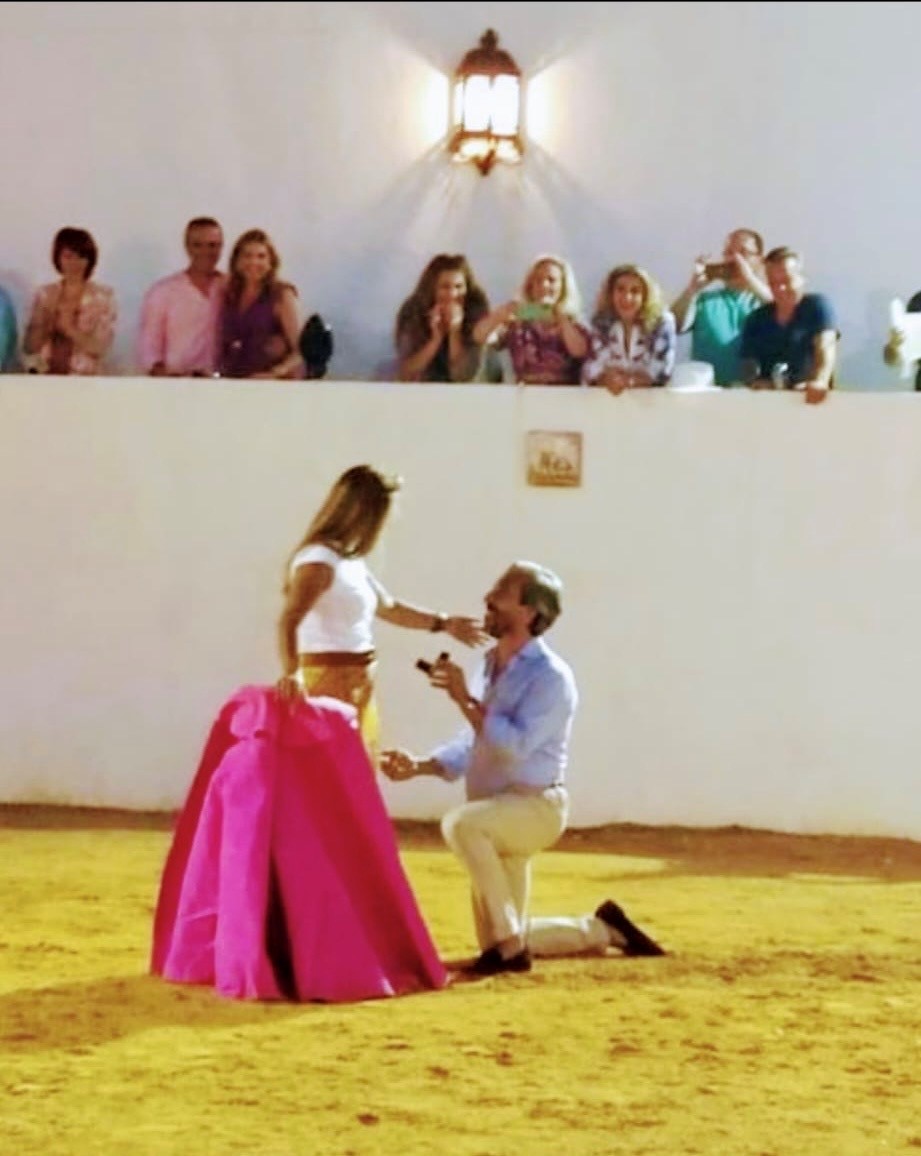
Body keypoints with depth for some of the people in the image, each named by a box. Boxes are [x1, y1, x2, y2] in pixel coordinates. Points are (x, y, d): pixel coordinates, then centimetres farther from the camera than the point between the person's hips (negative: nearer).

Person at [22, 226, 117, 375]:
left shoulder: (103, 296, 2)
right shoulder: (45, 294, 9)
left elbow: (100, 348, -6)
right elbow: (29, 347, 6)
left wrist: (68, 328, -15)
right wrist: (46, 324, -10)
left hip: (83, 378, -2)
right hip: (43, 376, 2)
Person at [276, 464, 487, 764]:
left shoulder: (351, 560, 11)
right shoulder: (320, 561, -18)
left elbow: (387, 607, 28)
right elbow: (288, 621, -32)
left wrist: (443, 623, 32)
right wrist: (291, 673, -47)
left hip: (358, 685, 10)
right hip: (332, 682, -10)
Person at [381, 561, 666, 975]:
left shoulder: (550, 676, -15)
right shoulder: (491, 666, 10)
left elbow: (516, 745, -27)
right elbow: (471, 746, 17)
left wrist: (464, 699, -24)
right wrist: (419, 766, 3)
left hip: (534, 806, -8)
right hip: (496, 817, 8)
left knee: (461, 823, -37)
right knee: (498, 945, 12)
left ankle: (510, 944, -26)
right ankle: (604, 930, 32)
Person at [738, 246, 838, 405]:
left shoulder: (818, 305, 2)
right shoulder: (756, 320, 14)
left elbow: (825, 346, -14)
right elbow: (748, 366, 10)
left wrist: (820, 382, -35)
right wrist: (754, 382, -16)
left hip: (810, 398, -3)